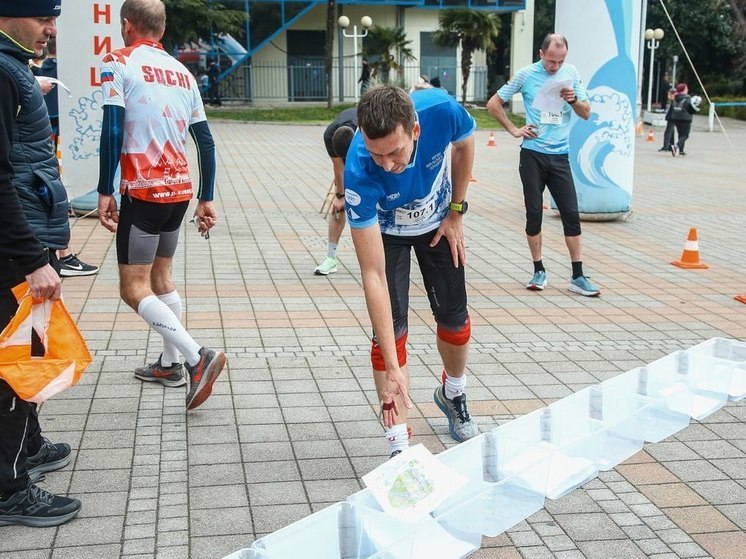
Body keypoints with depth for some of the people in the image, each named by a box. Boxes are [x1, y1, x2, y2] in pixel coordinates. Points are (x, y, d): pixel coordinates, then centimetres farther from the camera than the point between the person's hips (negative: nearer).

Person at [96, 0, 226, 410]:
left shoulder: (119, 63, -4)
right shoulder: (182, 72, 13)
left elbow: (112, 130, -15)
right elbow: (205, 141, 12)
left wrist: (105, 192, -12)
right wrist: (206, 199, 16)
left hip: (144, 190, -7)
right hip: (180, 189, 7)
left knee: (133, 288, -2)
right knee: (159, 275, 21)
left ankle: (198, 357, -16)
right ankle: (170, 364, 27)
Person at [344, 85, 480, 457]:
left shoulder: (442, 110, -38)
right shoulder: (359, 173, -42)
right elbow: (373, 276, -40)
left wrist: (456, 213, -5)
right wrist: (391, 368, -42)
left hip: (438, 223, 3)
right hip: (385, 230, -3)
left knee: (454, 319, 10)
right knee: (390, 328, -13)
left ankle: (453, 396, 40)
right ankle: (399, 446, -2)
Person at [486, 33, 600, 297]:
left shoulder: (571, 73, 3)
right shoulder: (526, 75, -2)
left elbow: (586, 113, 7)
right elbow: (493, 104, 4)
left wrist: (573, 99, -12)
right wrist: (514, 130, -2)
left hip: (560, 155, 2)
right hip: (533, 154, -1)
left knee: (571, 214, -2)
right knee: (534, 213, 1)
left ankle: (578, 276, 3)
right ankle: (539, 271, 15)